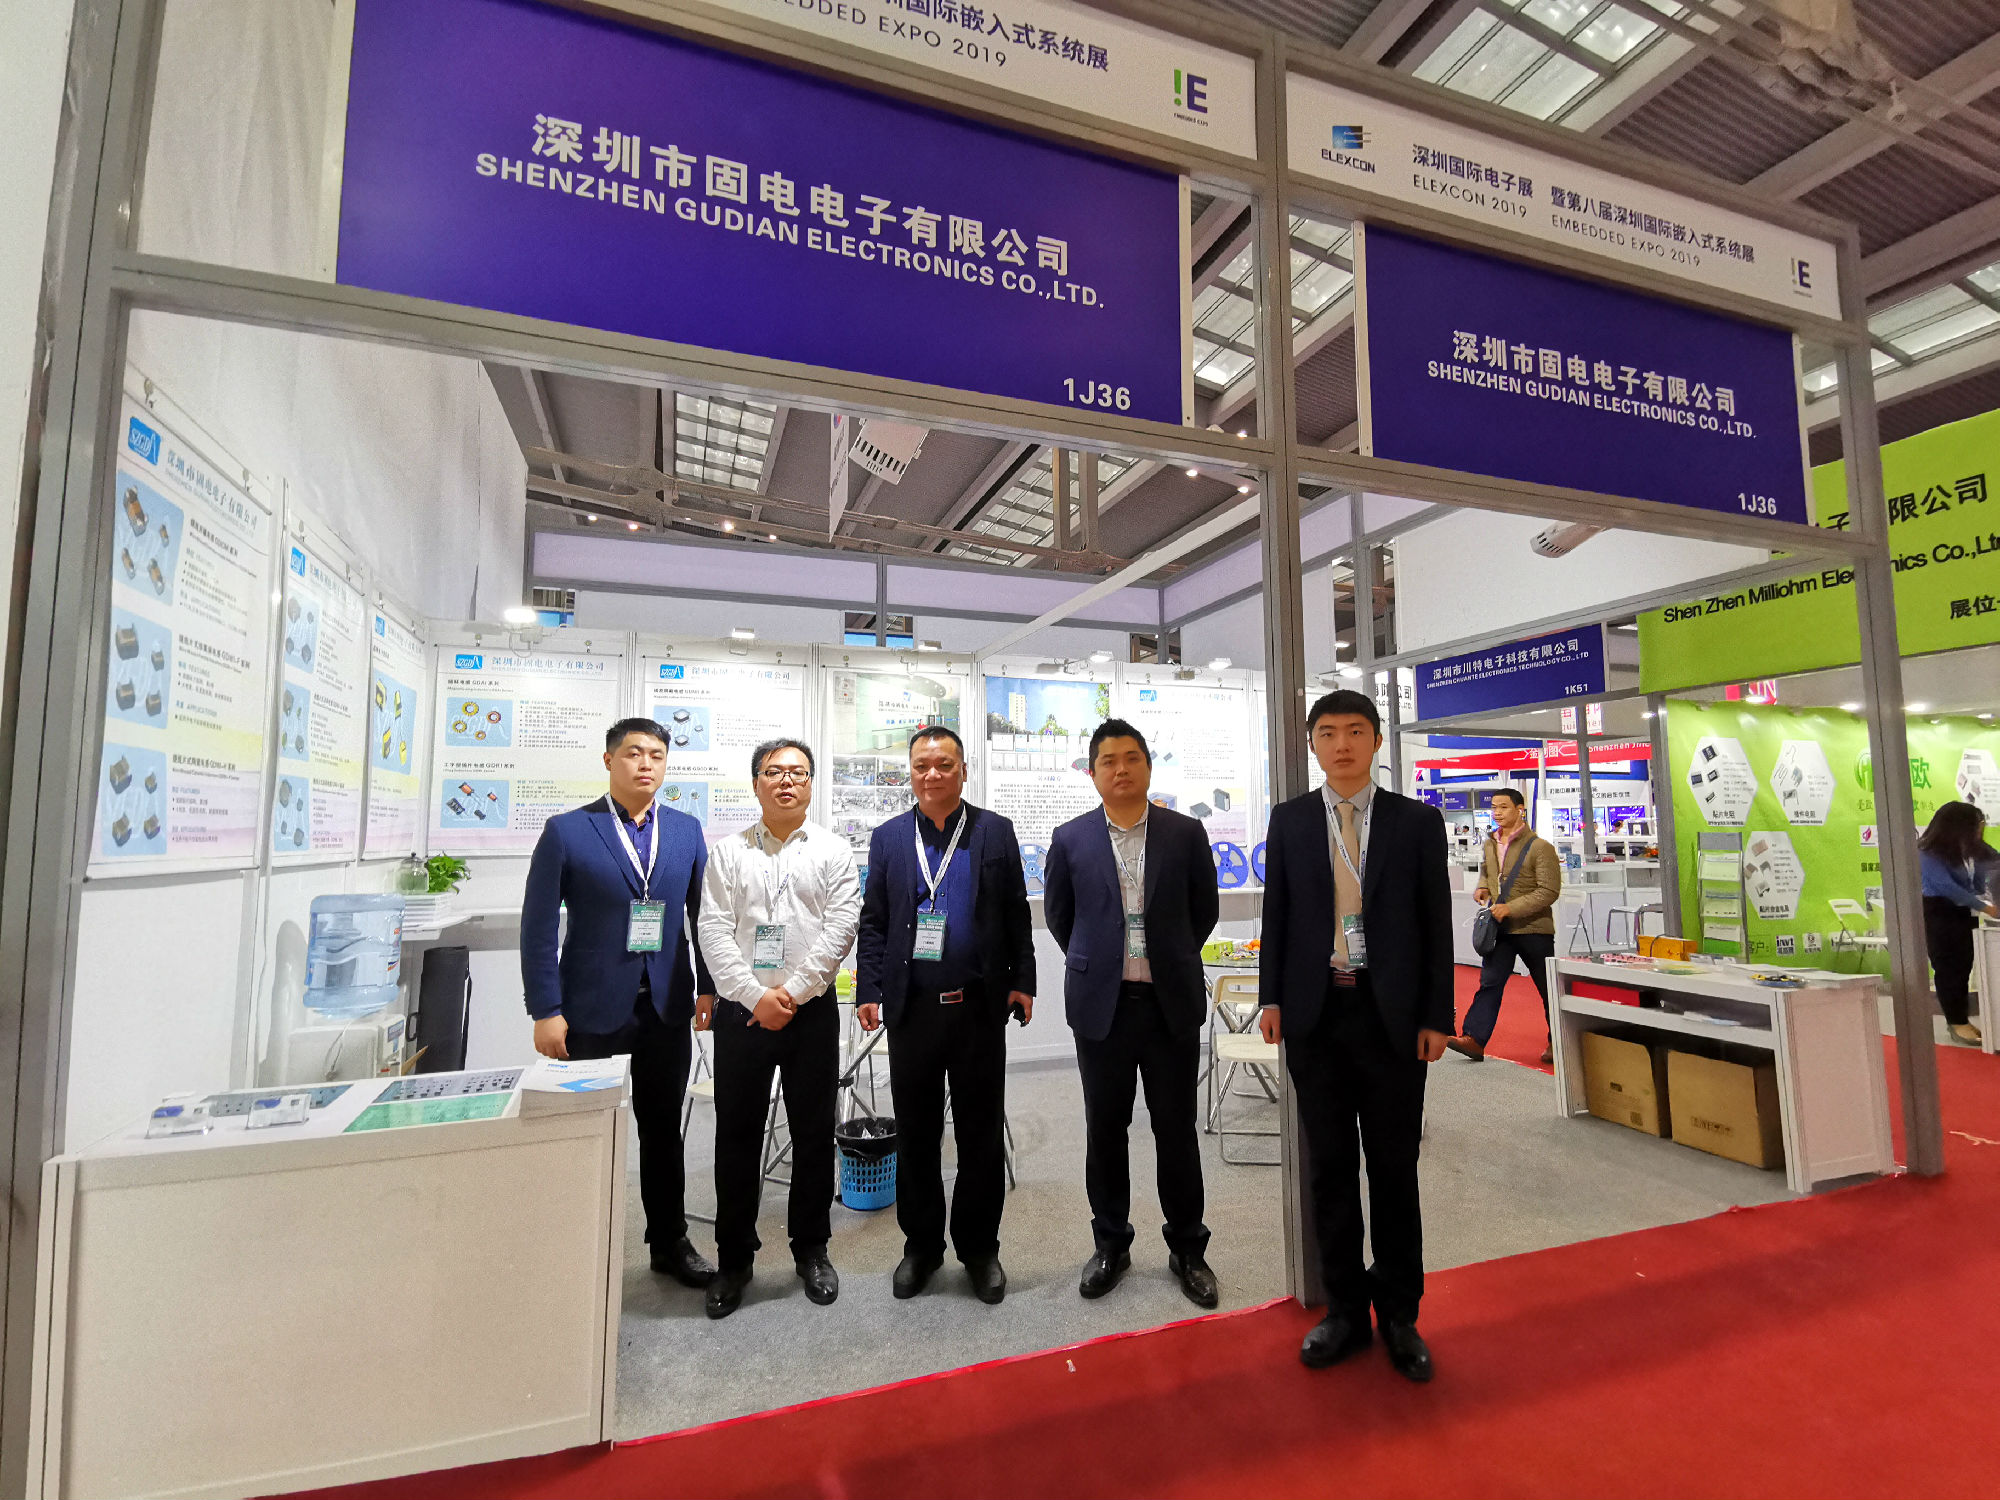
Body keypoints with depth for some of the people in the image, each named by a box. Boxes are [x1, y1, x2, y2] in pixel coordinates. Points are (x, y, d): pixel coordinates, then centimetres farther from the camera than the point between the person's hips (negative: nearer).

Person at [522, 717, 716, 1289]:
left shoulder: (687, 831, 4)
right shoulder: (566, 831, -5)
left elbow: (703, 916, 7)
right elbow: (539, 927, -6)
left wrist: (711, 988, 3)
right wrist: (546, 1011, -10)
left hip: (667, 1009, 3)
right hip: (592, 1008, -3)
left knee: (664, 1130, 16)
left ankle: (670, 1241, 33)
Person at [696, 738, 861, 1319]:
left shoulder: (833, 852, 2)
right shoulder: (728, 852, 5)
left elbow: (840, 928, -6)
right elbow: (714, 931, -2)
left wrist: (791, 992, -13)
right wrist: (755, 996, -12)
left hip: (812, 1011, 0)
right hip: (740, 1010, 1)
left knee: (814, 1133, 10)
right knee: (737, 1135, 10)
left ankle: (811, 1248, 29)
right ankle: (734, 1257, 28)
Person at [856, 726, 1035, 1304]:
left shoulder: (995, 831, 3)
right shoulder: (888, 837, 7)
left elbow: (1017, 914, 3)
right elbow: (872, 921, 7)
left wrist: (1022, 981, -2)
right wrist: (868, 990, -1)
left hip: (980, 1006, -1)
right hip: (912, 1007, 1)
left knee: (982, 1134, 10)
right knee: (915, 1133, 13)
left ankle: (979, 1248, 29)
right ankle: (921, 1245, 31)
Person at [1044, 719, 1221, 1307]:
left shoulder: (1186, 833, -1)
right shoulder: (1070, 839, -1)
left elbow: (1204, 908, 9)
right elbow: (1058, 913, 10)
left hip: (1172, 1004, 0)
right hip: (1101, 1007, 1)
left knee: (1178, 1130, 11)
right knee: (1105, 1130, 12)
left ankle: (1187, 1249, 31)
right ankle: (1111, 1244, 32)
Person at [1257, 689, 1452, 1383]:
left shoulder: (1418, 822, 2)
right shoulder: (1289, 820, 4)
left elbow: (1436, 925, 2)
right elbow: (1276, 914, 5)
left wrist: (1436, 1017, -2)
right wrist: (1273, 998, 0)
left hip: (1392, 1016, -1)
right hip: (1314, 1013, 1)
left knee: (1394, 1168, 10)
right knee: (1330, 1167, 12)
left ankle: (1399, 1313, 29)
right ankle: (1346, 1307, 28)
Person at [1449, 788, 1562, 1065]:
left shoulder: (1540, 847, -11)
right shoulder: (1490, 845, 9)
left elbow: (1549, 891, -16)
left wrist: (1511, 908, -22)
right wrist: (1482, 888, 5)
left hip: (1533, 928, -5)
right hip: (1500, 928, 5)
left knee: (1547, 987, 10)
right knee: (1489, 982, -3)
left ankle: (1557, 1042, 26)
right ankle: (1474, 1039, -8)